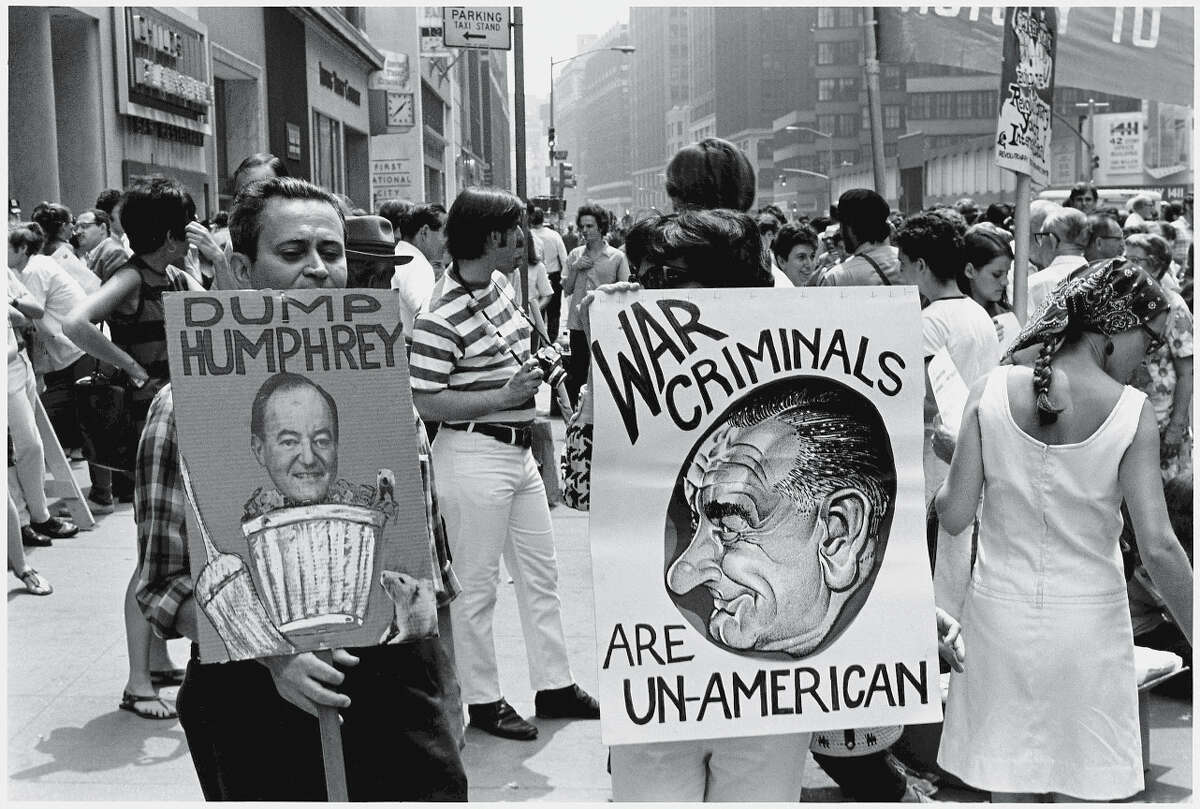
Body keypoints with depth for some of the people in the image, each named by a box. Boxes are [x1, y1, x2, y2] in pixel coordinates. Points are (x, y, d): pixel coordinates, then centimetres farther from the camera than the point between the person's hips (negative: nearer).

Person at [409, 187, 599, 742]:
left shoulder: (501, 285, 6)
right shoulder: (440, 317, -20)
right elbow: (426, 403, -19)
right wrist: (505, 396, -21)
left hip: (519, 451, 9)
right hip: (473, 456, -9)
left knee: (541, 572, 15)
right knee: (477, 584, 3)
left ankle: (554, 685, 27)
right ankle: (482, 699, 17)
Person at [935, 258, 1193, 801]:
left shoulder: (991, 390, -7)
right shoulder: (1131, 412, -12)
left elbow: (954, 516, -7)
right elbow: (1158, 547, -14)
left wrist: (940, 487, 15)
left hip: (1001, 615, 2)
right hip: (1089, 623, -2)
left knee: (1010, 790, 15)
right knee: (1086, 789, 15)